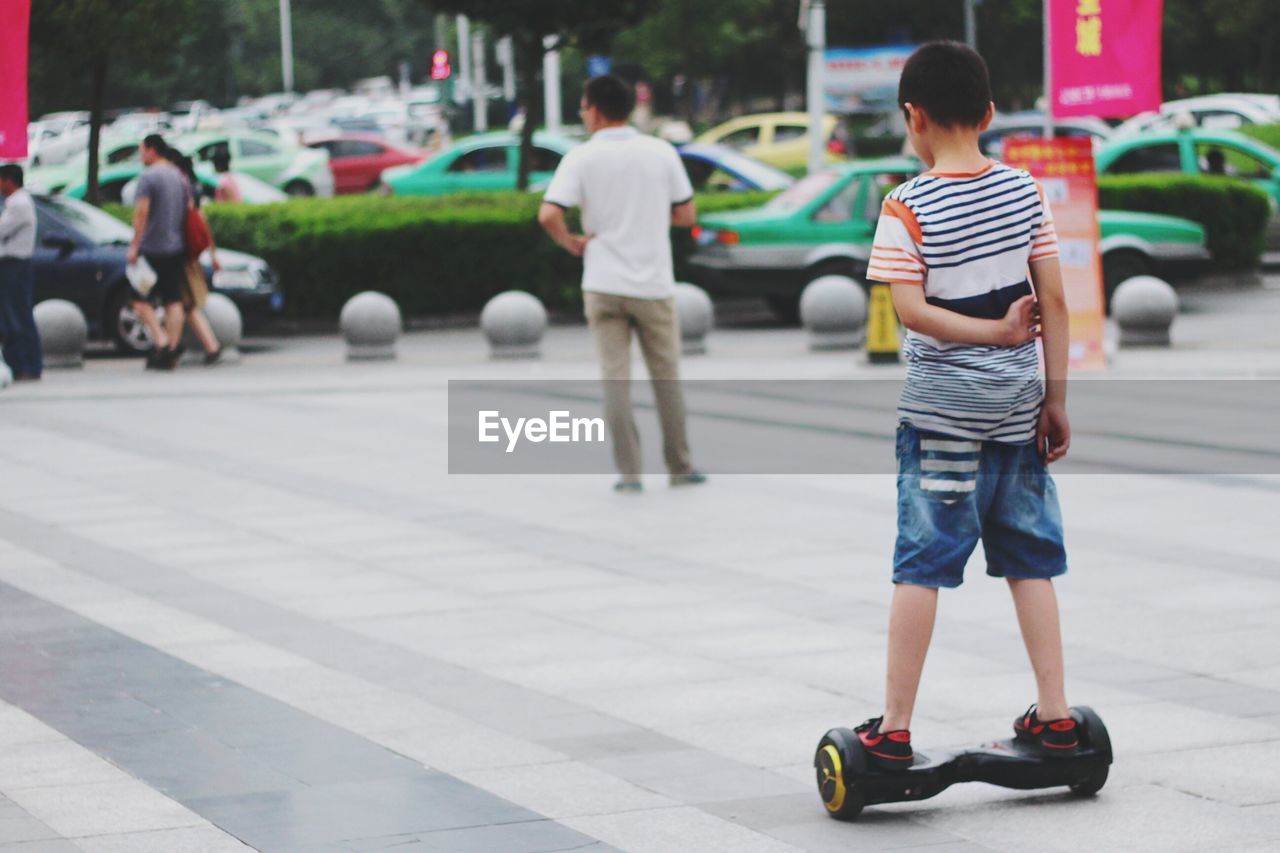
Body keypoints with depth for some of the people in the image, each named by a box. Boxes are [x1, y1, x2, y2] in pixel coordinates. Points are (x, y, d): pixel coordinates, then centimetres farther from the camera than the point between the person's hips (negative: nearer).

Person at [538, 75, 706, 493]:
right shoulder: (662, 152, 0)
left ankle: (629, 472, 0)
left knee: (616, 377, 3)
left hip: (603, 284, -1)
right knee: (666, 377, 13)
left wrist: (570, 242, -1)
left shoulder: (581, 158, -6)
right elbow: (685, 215, 4)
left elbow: (549, 215, -18)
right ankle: (679, 467, 18)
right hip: (654, 284, 1)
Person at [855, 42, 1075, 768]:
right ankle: (1055, 716, 14)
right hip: (1017, 406, 4)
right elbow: (1055, 301, 2)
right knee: (1030, 561, 12)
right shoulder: (1025, 190, 2)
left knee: (921, 567, -1)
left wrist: (994, 331, -8)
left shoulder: (908, 208, -9)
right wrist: (1056, 397, 6)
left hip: (941, 409, -4)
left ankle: (895, 729, 2)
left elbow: (913, 309, -18)